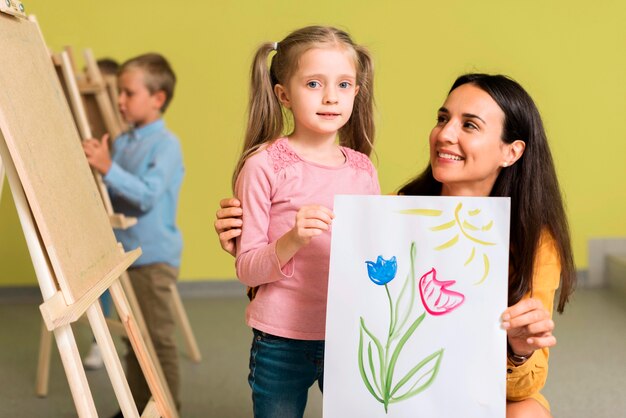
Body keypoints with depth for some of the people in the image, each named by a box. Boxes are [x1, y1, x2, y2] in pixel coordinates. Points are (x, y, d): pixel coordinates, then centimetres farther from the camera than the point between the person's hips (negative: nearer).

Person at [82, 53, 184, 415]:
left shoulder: (166, 144, -13)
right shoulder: (122, 142, 8)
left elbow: (147, 195, -23)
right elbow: (110, 193, 15)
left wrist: (108, 168, -29)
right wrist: (93, 166, -1)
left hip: (154, 257, -7)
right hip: (125, 253, 8)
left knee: (159, 339, 0)